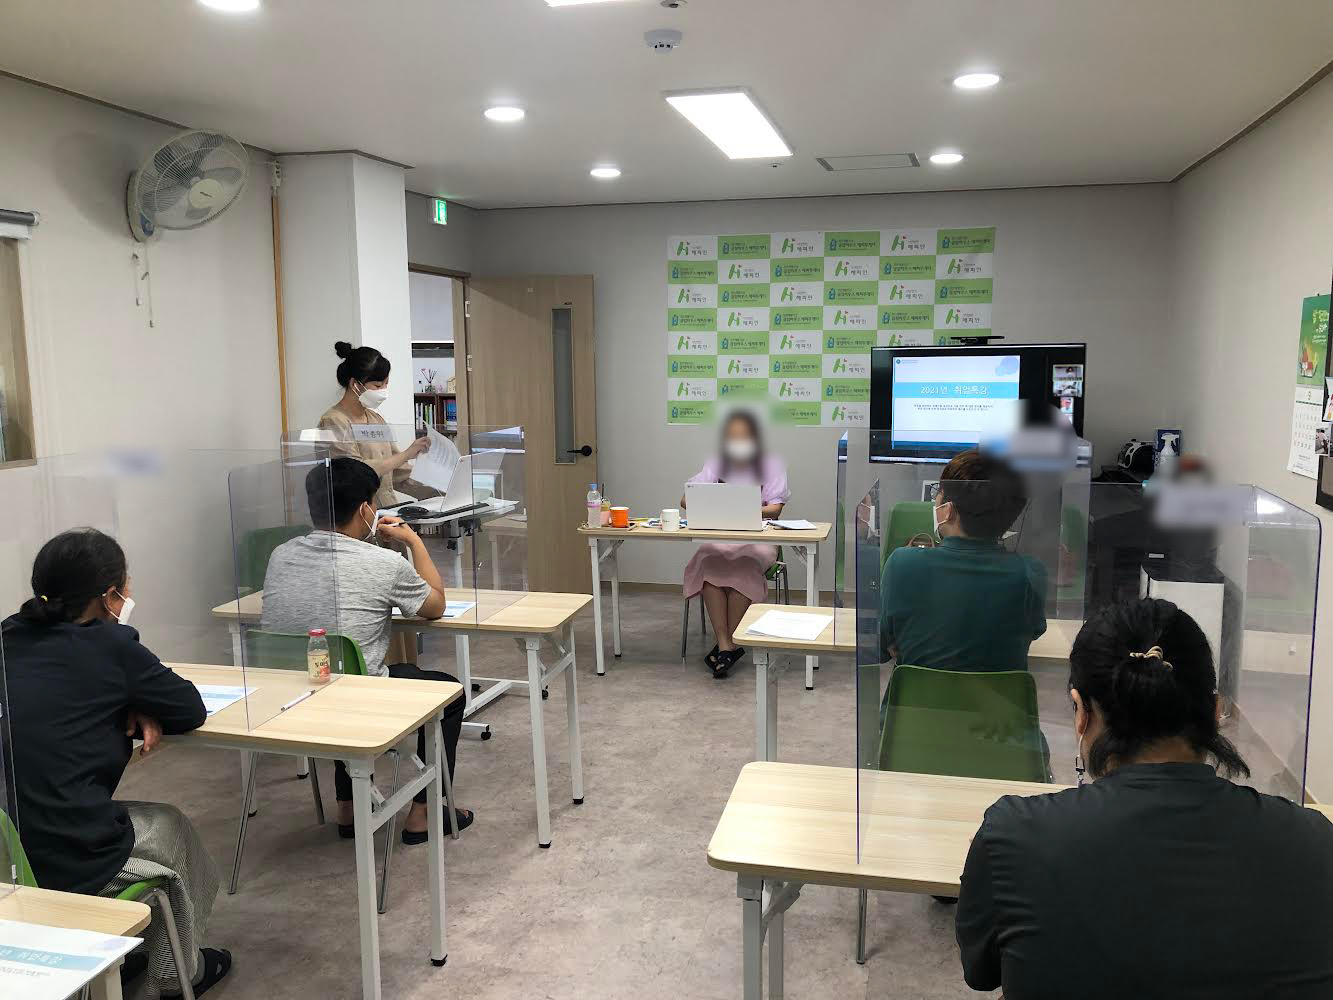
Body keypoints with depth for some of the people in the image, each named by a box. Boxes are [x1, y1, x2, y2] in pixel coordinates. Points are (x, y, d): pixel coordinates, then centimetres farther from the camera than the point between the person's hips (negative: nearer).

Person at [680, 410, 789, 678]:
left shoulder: (771, 465, 7)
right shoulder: (715, 465, 14)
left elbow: (775, 509, -4)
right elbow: (685, 500, 5)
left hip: (758, 540, -2)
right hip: (718, 537, 2)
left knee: (742, 566, -34)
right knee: (709, 565, -31)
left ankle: (728, 643, -23)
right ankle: (727, 645, -29)